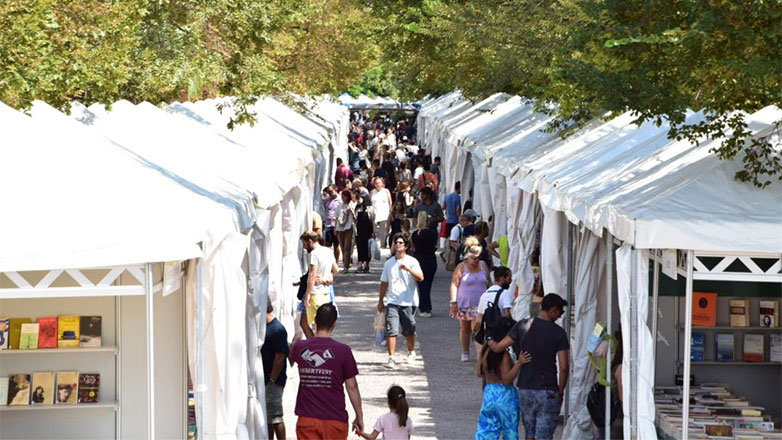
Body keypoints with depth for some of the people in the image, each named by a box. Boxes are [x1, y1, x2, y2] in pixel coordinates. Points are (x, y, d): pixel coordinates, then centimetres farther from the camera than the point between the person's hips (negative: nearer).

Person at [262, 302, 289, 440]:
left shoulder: (277, 330, -18)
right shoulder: (265, 326, 11)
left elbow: (280, 357, -20)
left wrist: (272, 380, -18)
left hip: (273, 381, -9)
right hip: (264, 380, 9)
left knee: (275, 417, -4)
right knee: (267, 417, 15)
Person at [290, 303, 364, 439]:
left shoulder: (300, 347, -1)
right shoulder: (343, 351, -10)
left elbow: (292, 356, 25)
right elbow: (352, 387, -5)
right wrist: (359, 416, 6)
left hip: (307, 419, 2)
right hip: (335, 420, -2)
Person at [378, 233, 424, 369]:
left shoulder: (412, 261, 0)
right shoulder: (389, 263, 12)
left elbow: (421, 277, -14)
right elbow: (384, 283, 18)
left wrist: (408, 269, -27)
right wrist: (381, 301, 18)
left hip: (408, 302, -2)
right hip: (392, 302, 2)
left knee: (409, 331, 11)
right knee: (391, 330, -11)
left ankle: (411, 353, 35)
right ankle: (391, 358, -12)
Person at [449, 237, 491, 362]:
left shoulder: (483, 265, 5)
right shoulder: (461, 267, -6)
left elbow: (489, 282, 16)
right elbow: (454, 285, -7)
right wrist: (453, 302, -13)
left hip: (480, 304, 1)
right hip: (464, 304, -1)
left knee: (477, 328, -11)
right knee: (465, 329, 11)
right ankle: (465, 353, 25)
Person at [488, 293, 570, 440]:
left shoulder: (523, 326, -2)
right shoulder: (558, 332, -7)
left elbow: (498, 348, -5)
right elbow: (564, 367, -10)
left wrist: (489, 341, 18)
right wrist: (561, 391, 3)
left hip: (525, 388, 3)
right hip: (548, 392, -3)